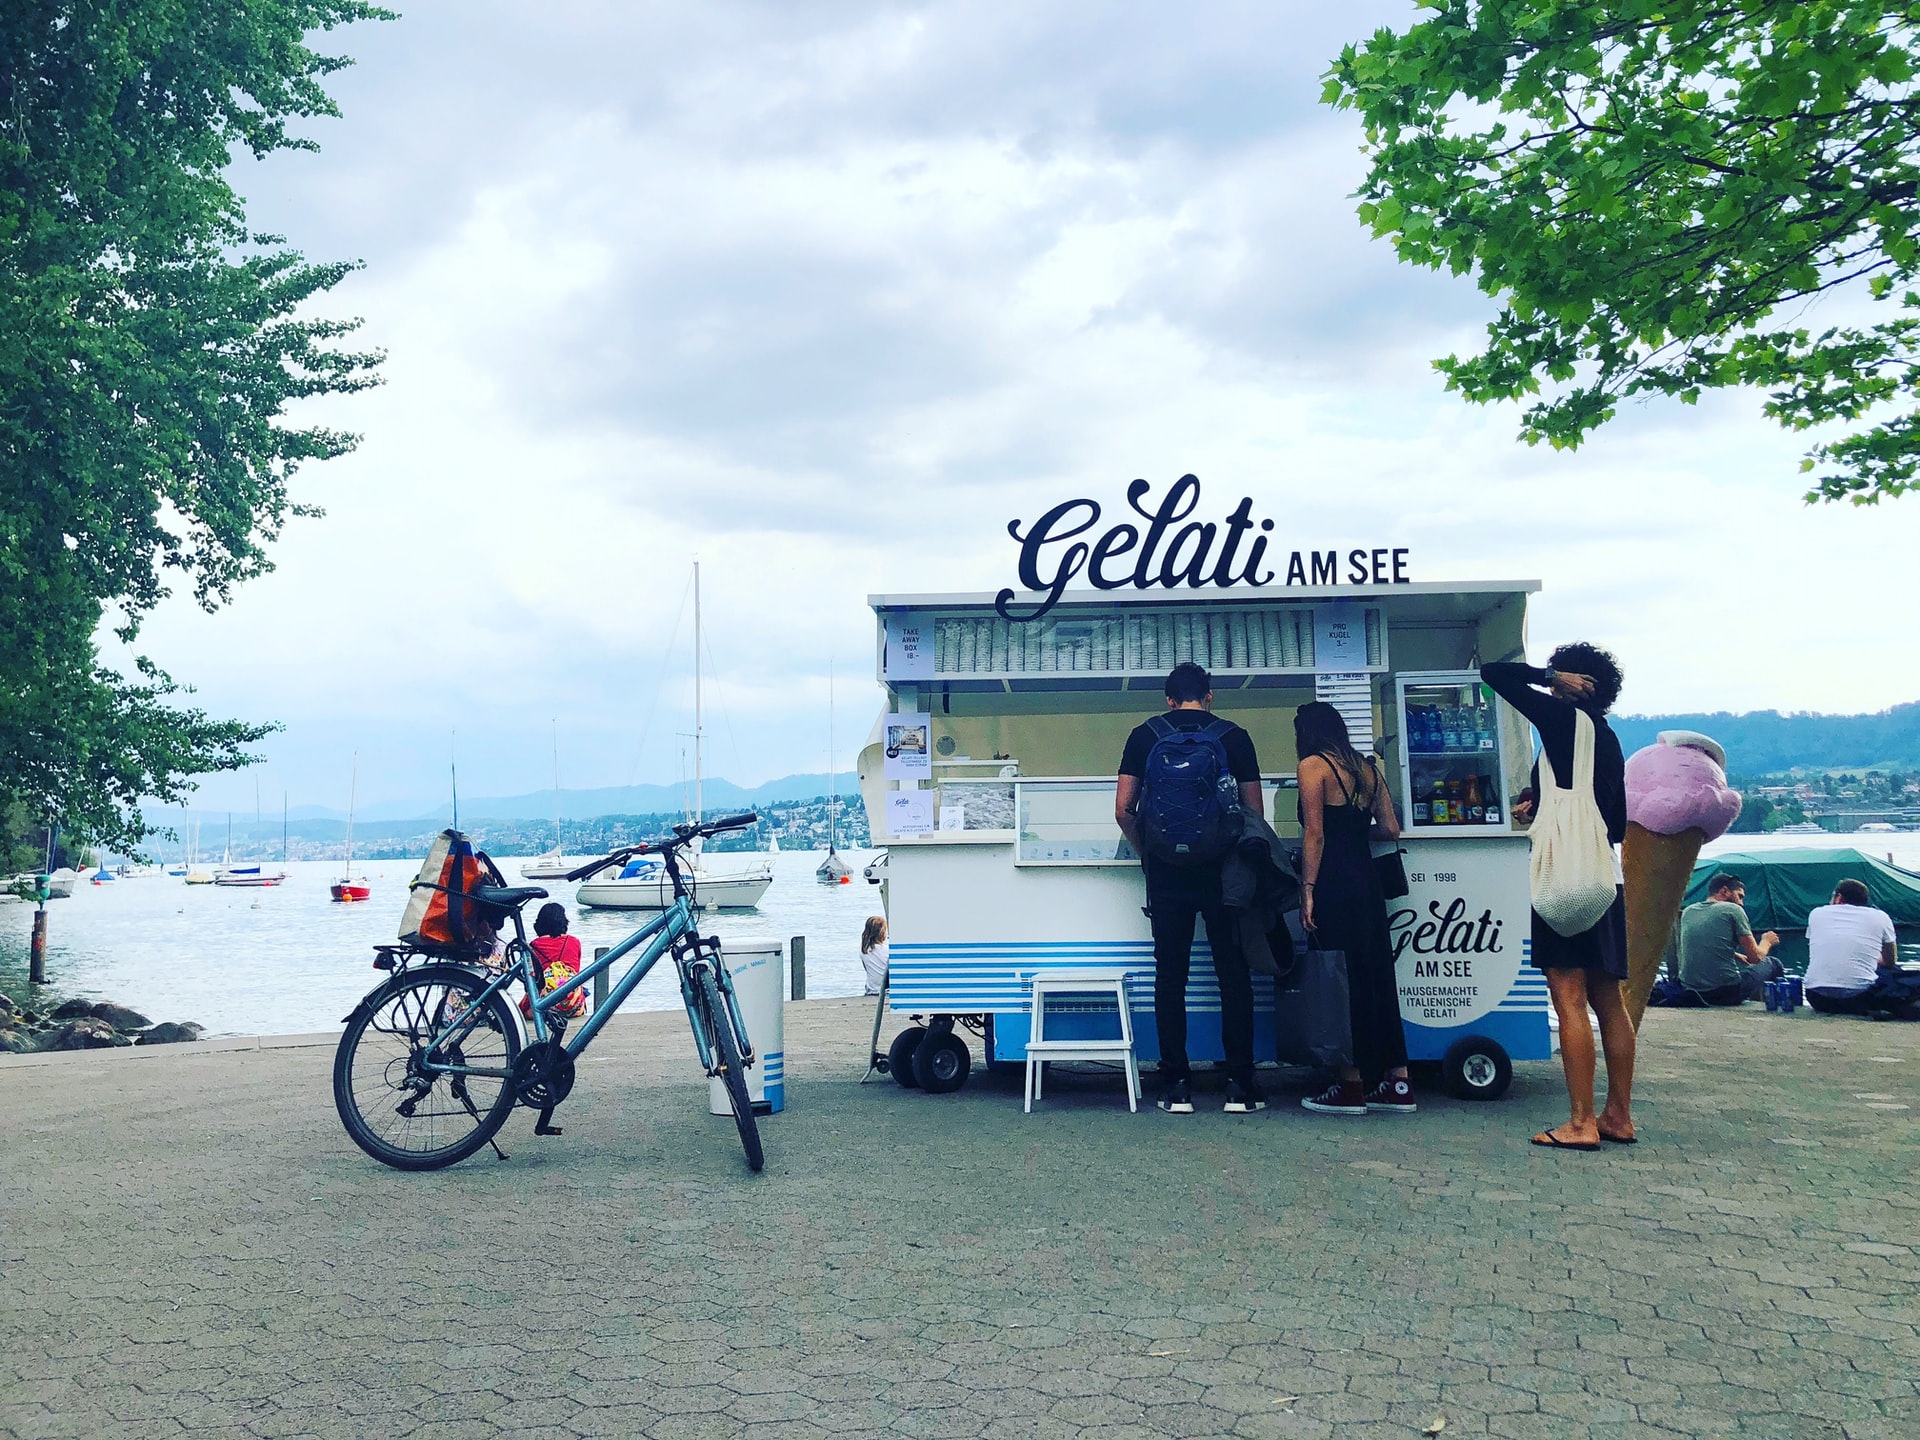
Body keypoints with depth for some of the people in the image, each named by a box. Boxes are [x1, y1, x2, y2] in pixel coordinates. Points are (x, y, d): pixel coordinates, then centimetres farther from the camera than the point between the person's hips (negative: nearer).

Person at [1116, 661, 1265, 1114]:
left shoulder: (1144, 737, 4)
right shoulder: (1234, 737, 2)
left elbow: (1123, 810, 1)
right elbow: (1255, 812, 3)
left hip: (1166, 870, 1)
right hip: (1222, 869, -1)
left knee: (1170, 975, 6)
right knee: (1234, 973, 6)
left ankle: (1176, 1085, 7)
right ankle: (1240, 1085, 7)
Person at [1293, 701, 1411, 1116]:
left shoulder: (1314, 765, -6)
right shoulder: (1365, 767, 14)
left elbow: (1315, 834, -13)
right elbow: (1390, 828, 12)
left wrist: (1307, 890, -13)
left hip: (1334, 884, -7)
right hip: (1367, 882, 7)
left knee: (1342, 982, -2)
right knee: (1376, 975, 10)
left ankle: (1351, 1086, 3)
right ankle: (1397, 1083, 13)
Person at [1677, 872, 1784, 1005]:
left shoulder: (1688, 911, 10)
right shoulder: (1732, 910, -6)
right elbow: (1755, 957, -3)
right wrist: (1767, 941, 17)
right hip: (1727, 993, -6)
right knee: (1773, 963, 19)